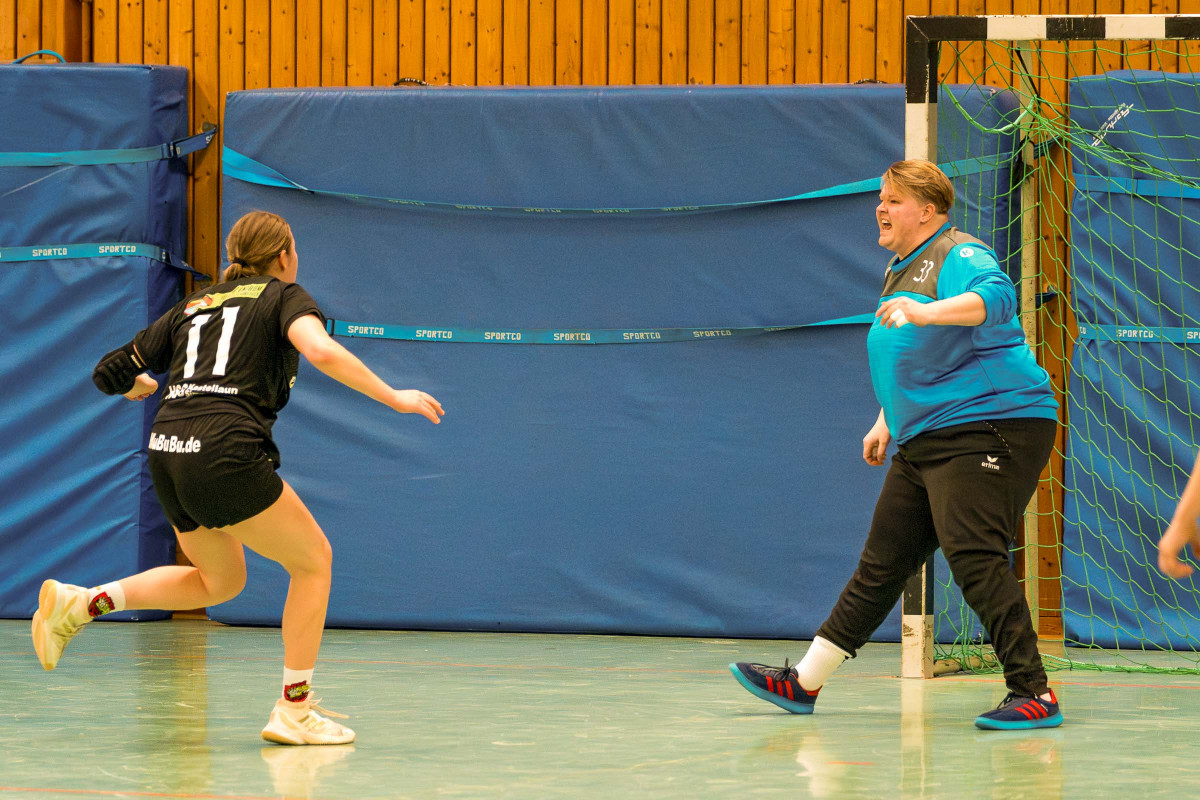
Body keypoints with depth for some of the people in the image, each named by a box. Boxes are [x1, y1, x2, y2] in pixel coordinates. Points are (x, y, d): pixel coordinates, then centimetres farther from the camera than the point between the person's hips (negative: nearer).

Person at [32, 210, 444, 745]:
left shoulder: (195, 305, 23)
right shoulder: (284, 295, 7)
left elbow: (112, 374, 24)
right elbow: (322, 352, -15)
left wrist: (143, 386, 46)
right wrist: (393, 398, -8)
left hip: (166, 452, 7)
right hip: (224, 453, -7)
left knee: (221, 580, 26)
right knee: (312, 560, 10)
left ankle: (82, 603, 13)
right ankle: (294, 711, 7)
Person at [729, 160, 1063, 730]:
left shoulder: (960, 257, -10)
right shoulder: (899, 271, 20)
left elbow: (994, 297, -33)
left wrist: (926, 312, -45)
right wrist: (887, 423, 30)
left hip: (988, 425, -10)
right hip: (926, 442, 10)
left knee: (973, 555, -21)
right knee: (882, 563, 13)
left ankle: (1034, 694, -20)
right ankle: (804, 683, 18)